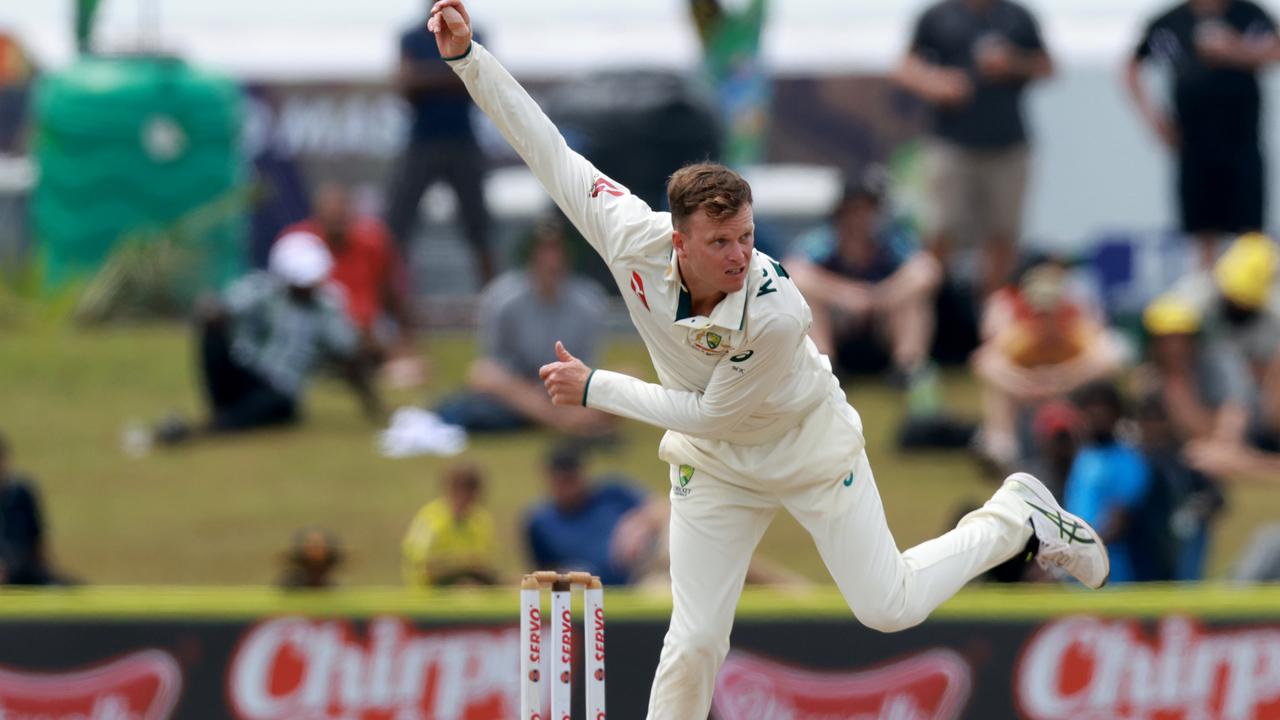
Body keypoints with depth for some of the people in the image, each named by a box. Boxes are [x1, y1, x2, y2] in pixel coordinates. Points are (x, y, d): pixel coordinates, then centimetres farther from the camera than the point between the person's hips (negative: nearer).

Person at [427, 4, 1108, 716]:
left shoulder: (777, 312, -39)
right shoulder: (631, 238, -29)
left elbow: (709, 412, -26)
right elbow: (547, 148, -22)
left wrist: (594, 389, -21)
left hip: (810, 447, -3)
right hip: (715, 467, 3)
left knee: (890, 605, 6)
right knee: (694, 644, -2)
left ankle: (1018, 515, 29)